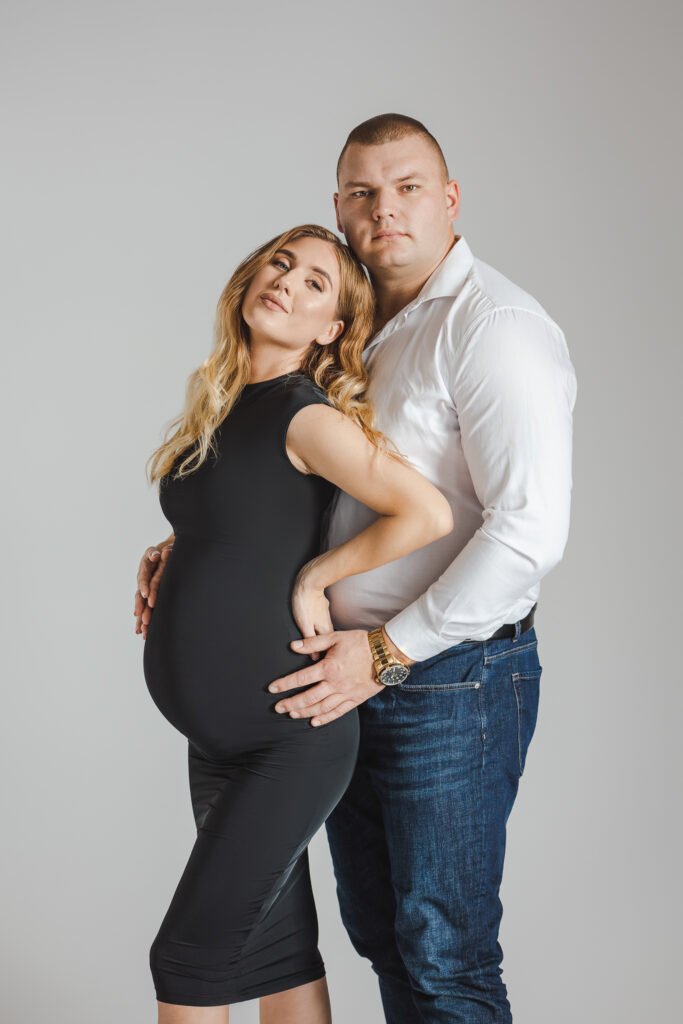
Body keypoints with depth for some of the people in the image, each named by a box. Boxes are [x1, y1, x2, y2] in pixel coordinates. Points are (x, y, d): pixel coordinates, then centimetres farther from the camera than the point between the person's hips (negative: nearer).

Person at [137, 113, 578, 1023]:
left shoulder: (494, 326, -15)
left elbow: (529, 530, -25)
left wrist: (387, 651, -22)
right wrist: (187, 546, 6)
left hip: (450, 683, -8)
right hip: (352, 675, 8)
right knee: (379, 931, 19)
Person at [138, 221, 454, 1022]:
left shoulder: (308, 416, -15)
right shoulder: (218, 407, 9)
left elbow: (429, 513, -25)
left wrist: (314, 576, -16)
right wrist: (163, 565, 8)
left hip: (289, 737, -7)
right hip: (220, 736, 8)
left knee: (189, 959, -2)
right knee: (278, 950, 16)